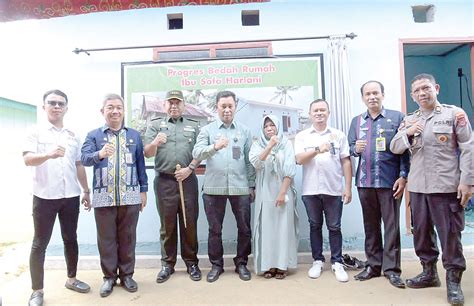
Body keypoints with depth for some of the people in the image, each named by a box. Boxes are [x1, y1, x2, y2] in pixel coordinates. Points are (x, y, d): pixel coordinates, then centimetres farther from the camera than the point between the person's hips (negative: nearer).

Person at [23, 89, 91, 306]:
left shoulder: (73, 136, 10)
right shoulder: (36, 133, -2)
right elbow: (27, 159, -16)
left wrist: (86, 191, 13)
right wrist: (49, 154, -36)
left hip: (71, 196, 4)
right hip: (44, 196, -4)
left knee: (70, 239, 14)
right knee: (40, 243, 5)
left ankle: (71, 279, 30)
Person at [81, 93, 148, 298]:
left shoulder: (134, 135, 9)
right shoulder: (93, 135, 5)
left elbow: (141, 164, 10)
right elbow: (84, 158, -11)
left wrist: (143, 190, 7)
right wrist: (100, 154, -33)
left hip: (130, 197, 1)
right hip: (103, 197, -1)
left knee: (127, 238, 10)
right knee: (106, 239, 9)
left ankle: (126, 275, 25)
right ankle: (109, 277, 25)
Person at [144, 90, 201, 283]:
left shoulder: (194, 126, 12)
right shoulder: (155, 125, 9)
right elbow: (147, 153, 1)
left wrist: (189, 169, -10)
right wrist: (155, 143, -20)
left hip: (188, 180, 1)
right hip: (164, 180, 0)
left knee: (189, 223, 5)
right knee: (167, 224, 8)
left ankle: (191, 262, 18)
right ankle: (167, 264, 20)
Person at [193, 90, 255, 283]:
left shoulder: (245, 131, 10)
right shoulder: (207, 130, 4)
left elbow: (249, 160, 10)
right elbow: (196, 154, -11)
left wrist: (252, 185, 7)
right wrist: (214, 147, -29)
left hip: (240, 187, 1)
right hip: (213, 187, -1)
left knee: (244, 228, 7)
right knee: (215, 229, 9)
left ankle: (241, 263, 25)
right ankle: (216, 265, 25)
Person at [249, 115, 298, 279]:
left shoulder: (286, 144, 4)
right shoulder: (257, 145, 8)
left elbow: (290, 170, -4)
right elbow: (256, 163, -11)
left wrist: (282, 193, -11)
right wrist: (269, 146, -20)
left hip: (283, 192, -1)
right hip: (265, 193, 1)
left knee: (283, 228, 0)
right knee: (266, 228, 2)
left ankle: (282, 265, 9)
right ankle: (268, 264, 10)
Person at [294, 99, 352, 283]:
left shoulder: (339, 135, 6)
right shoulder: (302, 136, 5)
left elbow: (346, 162, 4)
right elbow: (299, 159, -7)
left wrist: (348, 187, -1)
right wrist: (318, 149, -22)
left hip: (334, 190, 0)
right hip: (310, 190, 1)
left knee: (334, 227, 6)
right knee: (315, 226, 10)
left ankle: (337, 263, 18)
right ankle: (318, 261, 22)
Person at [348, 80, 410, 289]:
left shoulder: (397, 117, 3)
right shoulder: (356, 121, 12)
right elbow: (350, 148, 11)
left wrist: (403, 176, -9)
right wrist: (356, 149, -13)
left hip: (390, 181, -3)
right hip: (365, 181, 3)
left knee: (391, 224, 3)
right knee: (370, 225, 10)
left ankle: (391, 268, 13)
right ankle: (373, 265, 21)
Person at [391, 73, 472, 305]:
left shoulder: (454, 114, 0)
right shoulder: (409, 121, 12)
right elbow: (394, 148, 9)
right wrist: (407, 133, -10)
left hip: (446, 186, -4)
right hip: (417, 187, 5)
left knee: (450, 234, 2)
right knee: (421, 231, 13)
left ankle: (453, 280, 17)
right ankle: (429, 272, 29)